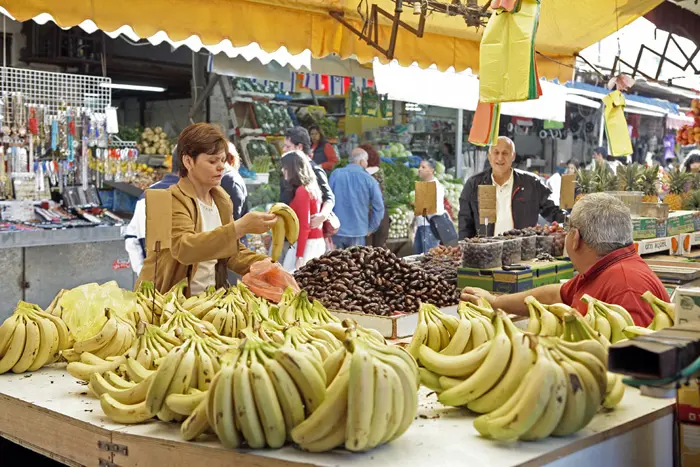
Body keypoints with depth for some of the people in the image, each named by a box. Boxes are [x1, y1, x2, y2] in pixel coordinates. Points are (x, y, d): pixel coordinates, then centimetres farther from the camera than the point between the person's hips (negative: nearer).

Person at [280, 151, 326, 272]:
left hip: (307, 245, -9)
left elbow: (304, 226, -18)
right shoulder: (312, 188, 12)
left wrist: (299, 256, -19)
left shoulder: (302, 191, -14)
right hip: (317, 243, 9)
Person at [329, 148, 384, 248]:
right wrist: (370, 229, 7)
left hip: (336, 231, 2)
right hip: (358, 232, -1)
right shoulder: (369, 180, -5)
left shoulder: (335, 174, -1)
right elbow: (379, 207, -4)